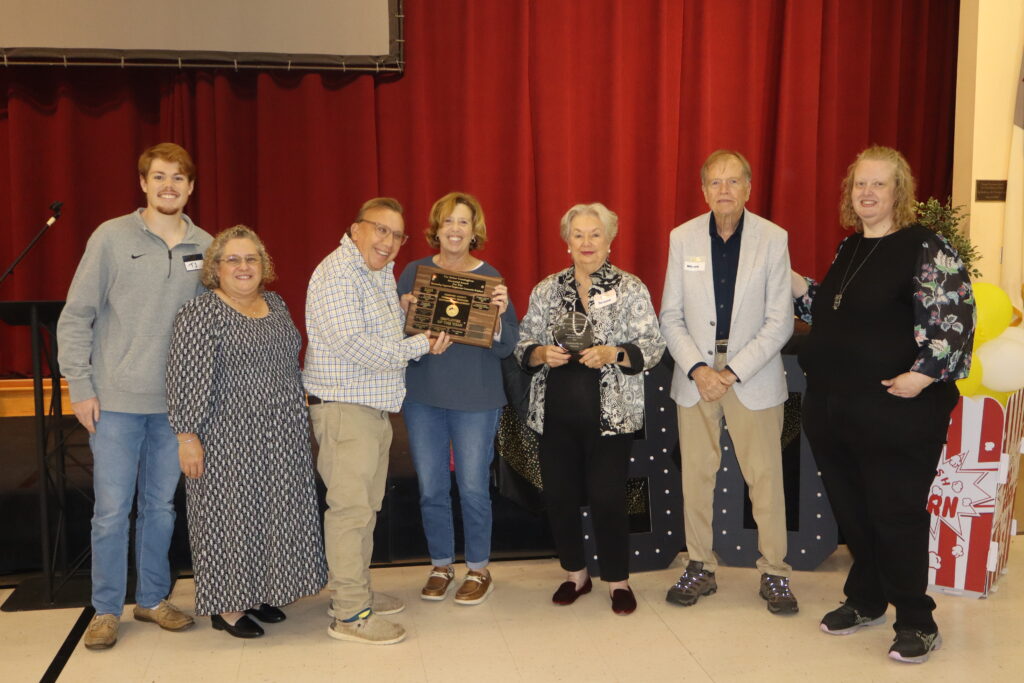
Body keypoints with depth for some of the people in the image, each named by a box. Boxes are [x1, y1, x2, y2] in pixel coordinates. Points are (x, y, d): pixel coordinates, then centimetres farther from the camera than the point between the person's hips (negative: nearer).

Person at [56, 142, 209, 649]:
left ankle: (152, 599, 28)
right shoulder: (112, 237, -4)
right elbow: (75, 317, -2)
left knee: (161, 506, 13)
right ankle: (106, 611, 19)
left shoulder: (205, 247, 4)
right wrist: (80, 386, -6)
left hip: (176, 402, 3)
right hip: (116, 400, -3)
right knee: (111, 509, 3)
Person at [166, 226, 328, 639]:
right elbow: (186, 380, -15)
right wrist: (187, 436, -18)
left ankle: (257, 593, 27)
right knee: (230, 516, 2)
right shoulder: (202, 313, -11)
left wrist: (297, 417, 20)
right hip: (229, 440, -7)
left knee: (272, 514, 12)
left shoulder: (276, 306, 11)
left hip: (282, 439, 7)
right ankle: (226, 606, 15)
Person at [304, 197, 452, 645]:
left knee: (365, 506, 16)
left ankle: (355, 592, 27)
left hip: (375, 407, 10)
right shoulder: (337, 273, -15)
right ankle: (349, 615, 2)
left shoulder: (382, 274, 16)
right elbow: (354, 345, -23)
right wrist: (421, 345, -16)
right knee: (351, 507, -6)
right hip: (344, 407, -10)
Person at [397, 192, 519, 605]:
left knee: (473, 488, 3)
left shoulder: (490, 277, 0)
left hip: (475, 398, -2)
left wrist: (500, 315, -20)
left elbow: (508, 347, -2)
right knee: (430, 488, 9)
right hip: (422, 396, 2)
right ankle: (441, 566, 27)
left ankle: (479, 570, 21)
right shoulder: (415, 273, 4)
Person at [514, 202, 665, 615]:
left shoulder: (630, 289, 0)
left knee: (607, 497, -2)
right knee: (558, 496, 8)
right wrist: (541, 354, -11)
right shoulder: (546, 290, 9)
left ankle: (618, 580, 20)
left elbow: (652, 346, -4)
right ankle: (575, 574, 30)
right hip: (557, 414, 3)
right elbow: (523, 344, 10)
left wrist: (612, 354, -19)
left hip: (610, 414, -3)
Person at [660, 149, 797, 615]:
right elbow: (671, 316, 4)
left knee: (765, 476, 2)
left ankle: (774, 572, 17)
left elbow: (779, 321, -5)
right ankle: (700, 568, 21)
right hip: (696, 373, 2)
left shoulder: (773, 239, -3)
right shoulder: (683, 238, 2)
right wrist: (696, 368, -10)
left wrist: (733, 372, -12)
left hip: (754, 376, -2)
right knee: (696, 475, 7)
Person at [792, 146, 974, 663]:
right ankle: (865, 601, 33)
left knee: (895, 514, 2)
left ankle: (916, 622, 19)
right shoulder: (848, 249, 13)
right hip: (832, 407, 7)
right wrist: (798, 286, 10)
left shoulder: (925, 248, -9)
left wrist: (923, 374, -24)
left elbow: (953, 318, -16)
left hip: (895, 410, -7)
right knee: (850, 511, 15)